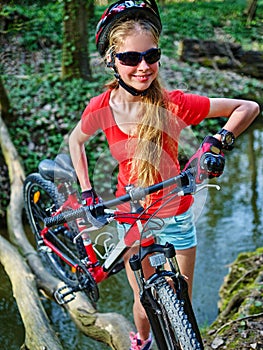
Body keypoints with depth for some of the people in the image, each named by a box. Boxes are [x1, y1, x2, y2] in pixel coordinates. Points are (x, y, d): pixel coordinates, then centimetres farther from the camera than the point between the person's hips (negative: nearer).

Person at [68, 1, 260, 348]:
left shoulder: (174, 104, -22)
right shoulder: (101, 108, -17)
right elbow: (76, 141, 6)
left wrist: (220, 139, -27)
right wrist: (86, 191, 2)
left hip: (174, 216, -1)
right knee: (145, 304, 15)